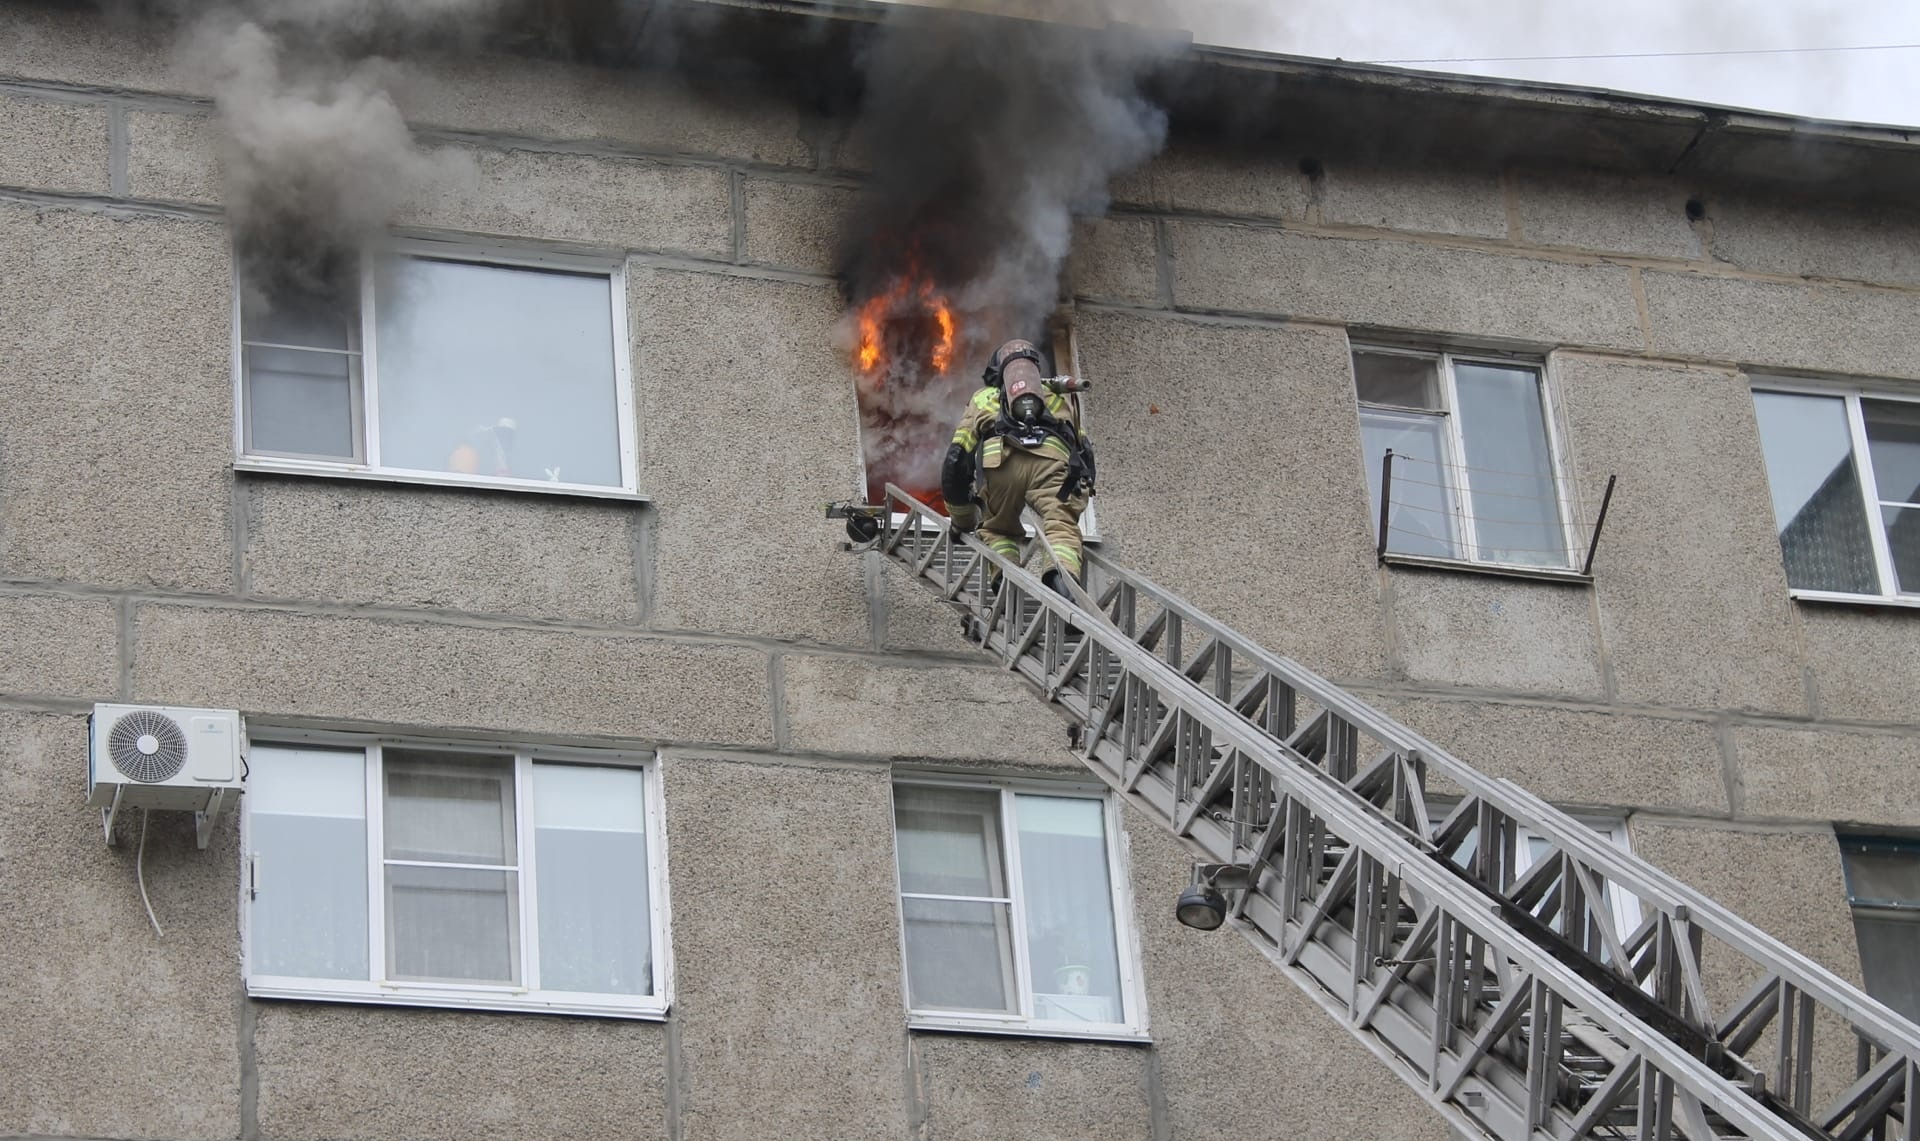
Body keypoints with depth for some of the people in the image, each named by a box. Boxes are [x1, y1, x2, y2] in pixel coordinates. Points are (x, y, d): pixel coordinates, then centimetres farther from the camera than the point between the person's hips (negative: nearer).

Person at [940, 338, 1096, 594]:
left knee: (997, 530, 19)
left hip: (999, 459, 1)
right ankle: (1065, 575, -42)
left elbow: (956, 459, 33)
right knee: (1061, 528, -12)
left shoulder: (983, 398, 37)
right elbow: (1082, 449, 34)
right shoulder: (1058, 396, 39)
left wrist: (963, 524, 40)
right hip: (1053, 458, 0)